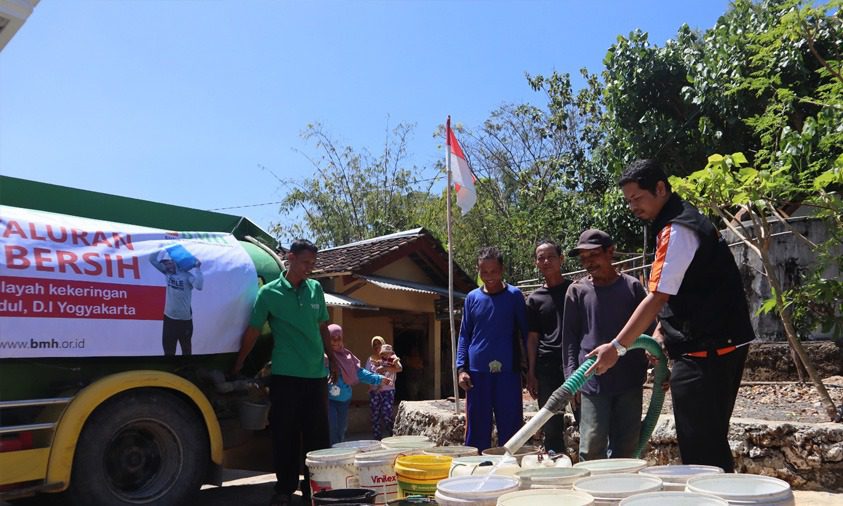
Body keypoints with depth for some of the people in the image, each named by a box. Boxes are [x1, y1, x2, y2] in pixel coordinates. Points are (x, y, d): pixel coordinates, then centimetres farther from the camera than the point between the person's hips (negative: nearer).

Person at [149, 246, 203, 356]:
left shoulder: (187, 275, -15)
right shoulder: (167, 272, 2)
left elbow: (199, 286, -32)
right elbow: (152, 259, 4)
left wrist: (197, 268, -31)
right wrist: (164, 250, -7)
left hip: (184, 318, -5)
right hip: (169, 317, 5)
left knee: (186, 349, 10)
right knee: (168, 349, 15)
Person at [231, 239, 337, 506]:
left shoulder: (316, 289, 7)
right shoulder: (269, 293, -4)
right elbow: (253, 331, 0)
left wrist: (332, 359, 17)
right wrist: (238, 365, 4)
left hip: (316, 374, 3)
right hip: (285, 375, -3)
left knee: (318, 435, 7)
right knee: (285, 435, 4)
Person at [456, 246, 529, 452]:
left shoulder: (514, 295, 3)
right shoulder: (472, 298, 8)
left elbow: (526, 333, 6)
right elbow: (464, 335, 11)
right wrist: (461, 368, 1)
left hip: (508, 372, -2)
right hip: (477, 373, 2)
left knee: (510, 430, 4)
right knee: (476, 431, 8)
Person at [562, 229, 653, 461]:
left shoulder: (632, 287, 7)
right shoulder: (577, 291, 6)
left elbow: (650, 330, 11)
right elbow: (569, 337, 7)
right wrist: (572, 377, 0)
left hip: (629, 381, 1)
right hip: (591, 381, -1)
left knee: (626, 449, 7)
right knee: (592, 448, -6)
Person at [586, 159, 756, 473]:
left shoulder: (677, 230, -16)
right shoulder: (679, 223, 16)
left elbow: (657, 297, -22)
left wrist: (617, 347, -22)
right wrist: (660, 334, 12)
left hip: (707, 350, -11)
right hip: (712, 346, 11)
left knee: (700, 446, -5)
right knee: (709, 441, 16)